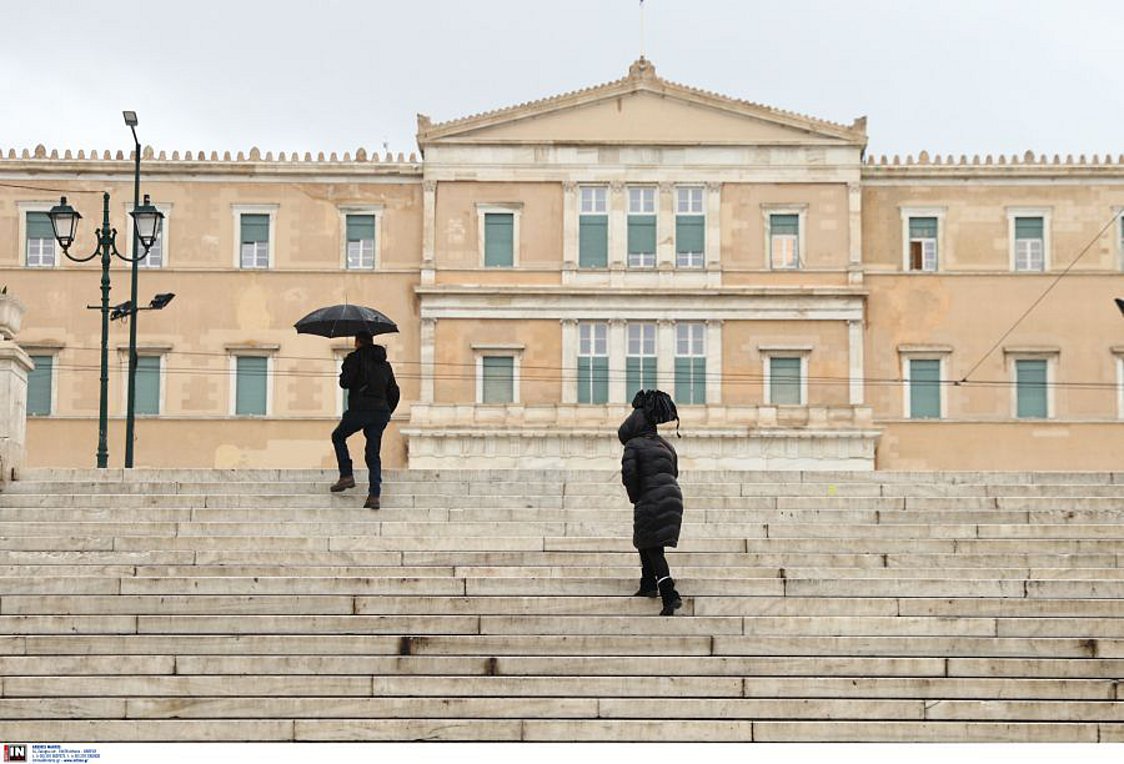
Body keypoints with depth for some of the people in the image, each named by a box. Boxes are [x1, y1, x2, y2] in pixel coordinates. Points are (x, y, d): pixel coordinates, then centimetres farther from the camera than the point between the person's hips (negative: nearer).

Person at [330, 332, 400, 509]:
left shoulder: (355, 358, -1)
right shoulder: (385, 364, 19)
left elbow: (345, 382, -10)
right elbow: (394, 392, 19)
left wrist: (343, 376, 13)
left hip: (360, 410, -5)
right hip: (381, 412, 5)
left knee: (338, 436, 20)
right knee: (373, 455, 8)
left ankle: (346, 476, 5)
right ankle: (374, 496, -4)